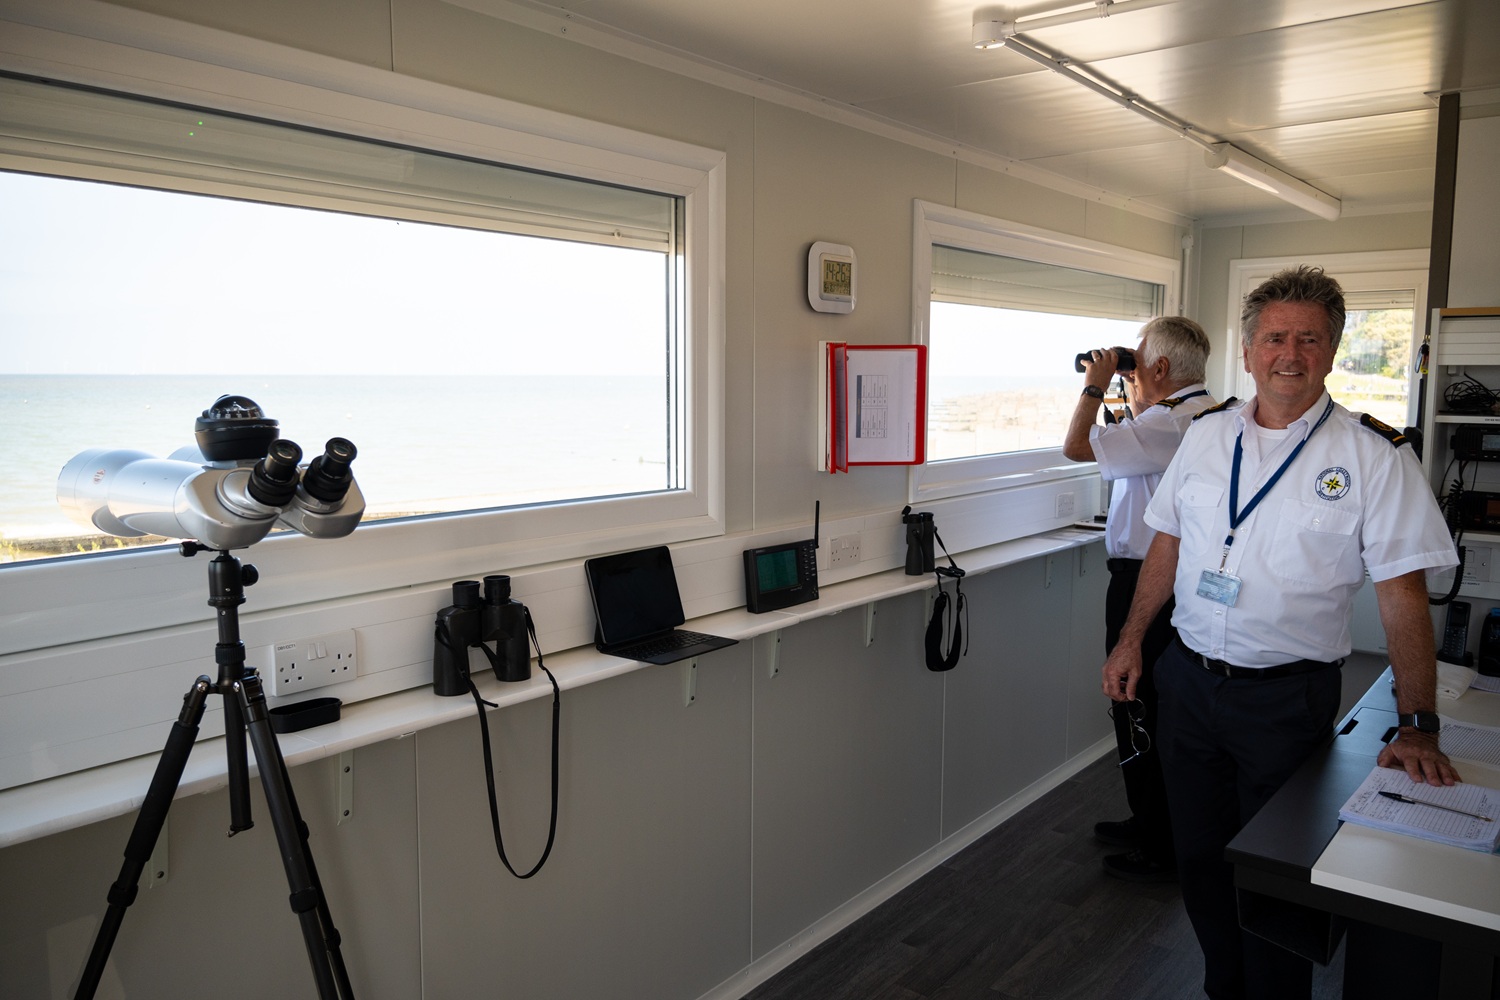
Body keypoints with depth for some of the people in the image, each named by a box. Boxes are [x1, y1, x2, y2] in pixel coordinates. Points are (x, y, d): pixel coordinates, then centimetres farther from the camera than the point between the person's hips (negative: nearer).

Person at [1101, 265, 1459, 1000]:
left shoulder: (1374, 456, -9)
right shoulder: (1208, 433, 3)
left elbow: (1402, 594, -11)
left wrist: (1418, 727, -16)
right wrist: (1131, 639, 8)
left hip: (1286, 697, -4)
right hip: (1188, 679, 4)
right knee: (1199, 856, 16)